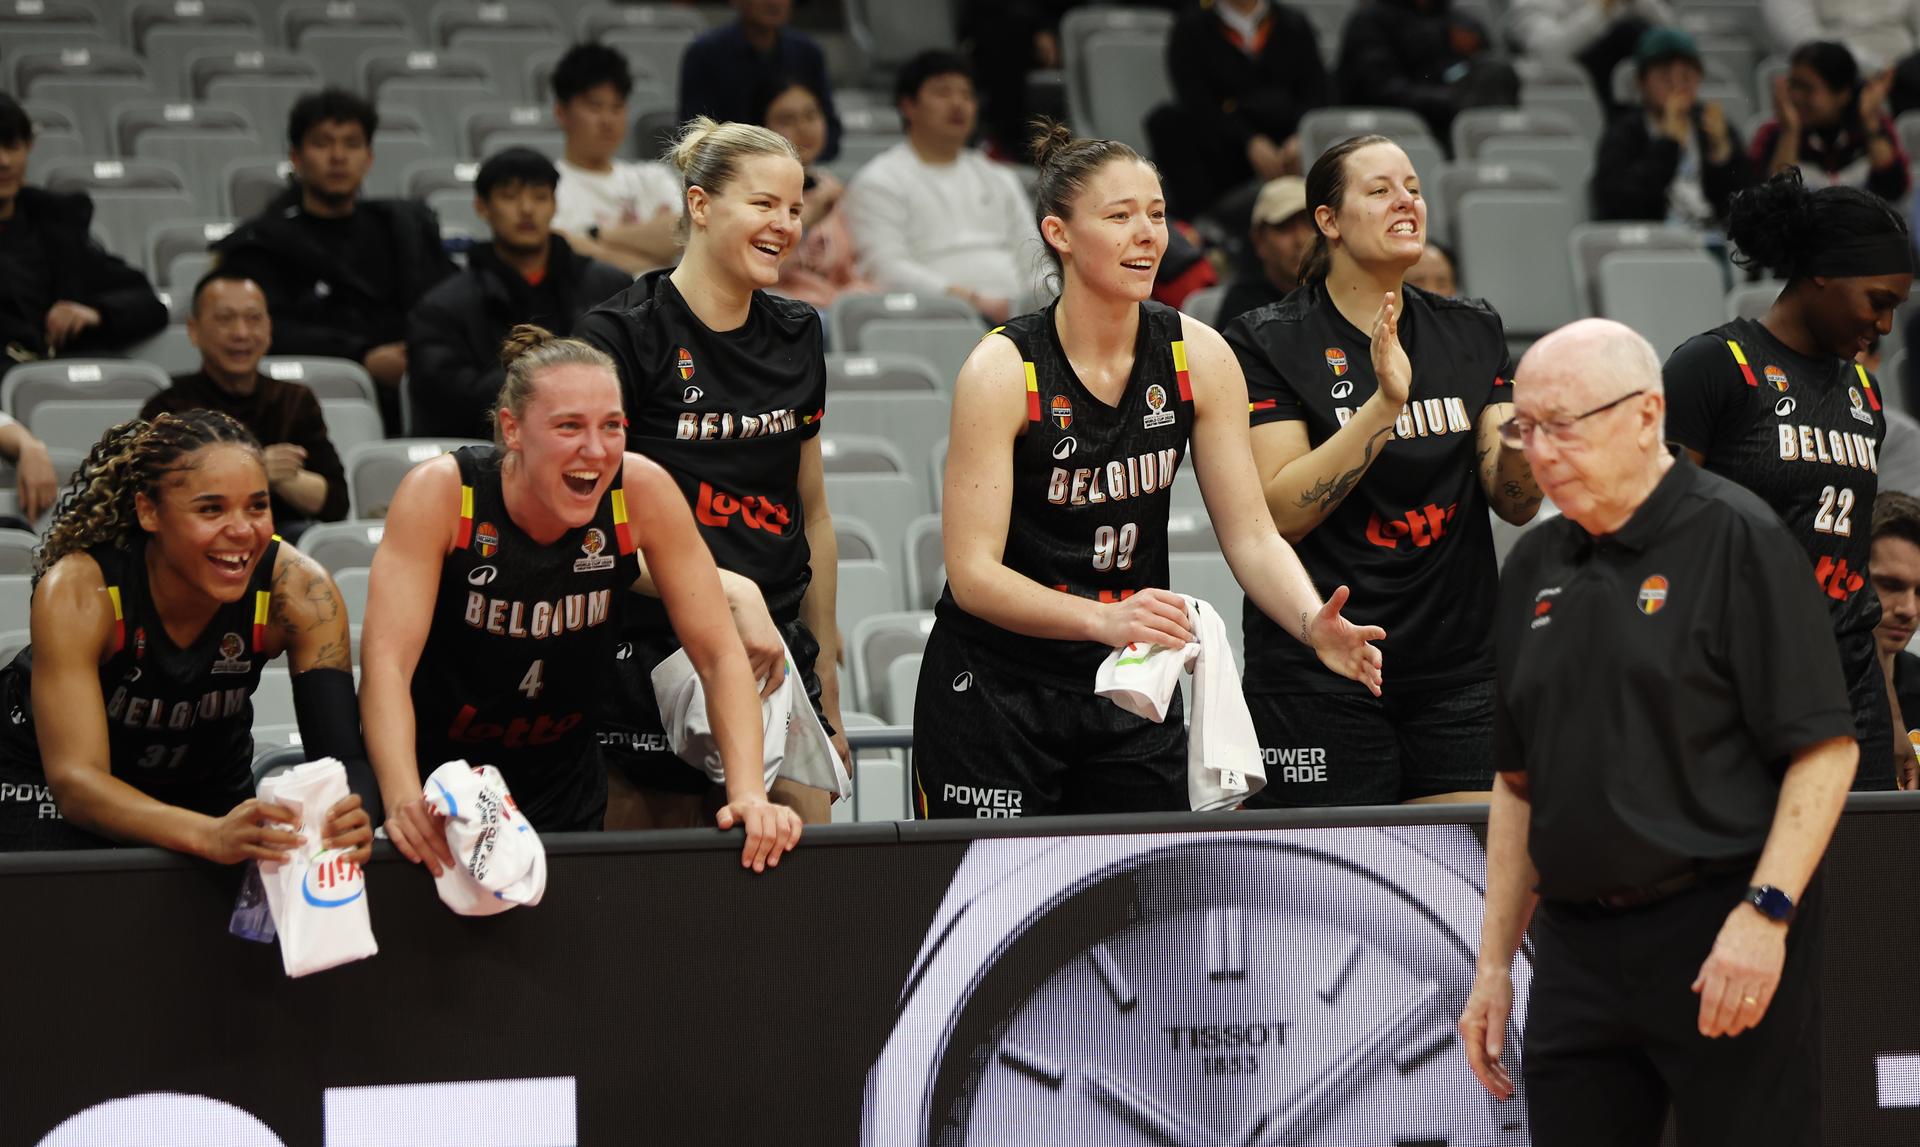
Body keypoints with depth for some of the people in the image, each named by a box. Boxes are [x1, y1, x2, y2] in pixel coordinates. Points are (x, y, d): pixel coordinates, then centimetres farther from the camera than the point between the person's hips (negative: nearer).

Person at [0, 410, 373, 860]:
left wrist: (349, 819, -54)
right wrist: (211, 835, -57)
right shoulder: (79, 591, -32)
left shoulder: (297, 589, -25)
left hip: (206, 780, 4)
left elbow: (341, 752, -29)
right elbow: (75, 777, -38)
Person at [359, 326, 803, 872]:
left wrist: (748, 792, -27)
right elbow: (387, 661, -29)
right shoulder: (440, 492, -22)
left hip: (563, 795, 3)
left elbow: (719, 653, -12)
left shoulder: (641, 491, -16)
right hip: (437, 775, -3)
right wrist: (405, 804, -44)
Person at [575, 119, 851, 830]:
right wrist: (732, 590, -21)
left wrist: (829, 688, 19)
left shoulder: (796, 337, 13)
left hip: (775, 661, 5)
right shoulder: (623, 334, -7)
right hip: (651, 658, -5)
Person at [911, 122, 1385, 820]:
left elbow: (1252, 535, -3)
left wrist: (1313, 624, -24)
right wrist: (1105, 619, -37)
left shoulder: (1198, 356, -5)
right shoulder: (1002, 370, -17)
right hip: (994, 691, -4)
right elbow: (973, 572, -21)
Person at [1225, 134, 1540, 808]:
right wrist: (1385, 403, -21)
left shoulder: (1473, 332, 10)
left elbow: (1515, 505, 7)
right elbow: (1279, 512, -13)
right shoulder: (1268, 342, -3)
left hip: (1459, 672, 4)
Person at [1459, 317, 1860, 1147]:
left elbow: (1825, 747, -10)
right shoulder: (1536, 567, 14)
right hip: (1575, 947, 6)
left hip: (1723, 938, -6)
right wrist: (1494, 962, 15)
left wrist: (1765, 914, -19)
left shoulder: (1737, 540, -6)